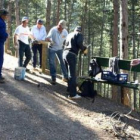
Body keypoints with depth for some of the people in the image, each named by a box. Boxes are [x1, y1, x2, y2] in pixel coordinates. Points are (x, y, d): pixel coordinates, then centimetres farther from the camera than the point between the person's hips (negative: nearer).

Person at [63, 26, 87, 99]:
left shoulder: (69, 34, 24)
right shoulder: (79, 35, 4)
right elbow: (79, 43, -15)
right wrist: (84, 49, 1)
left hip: (65, 53, 8)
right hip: (71, 54, -8)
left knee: (70, 73, 22)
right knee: (72, 75, -8)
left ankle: (70, 89, 34)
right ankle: (72, 94, -9)